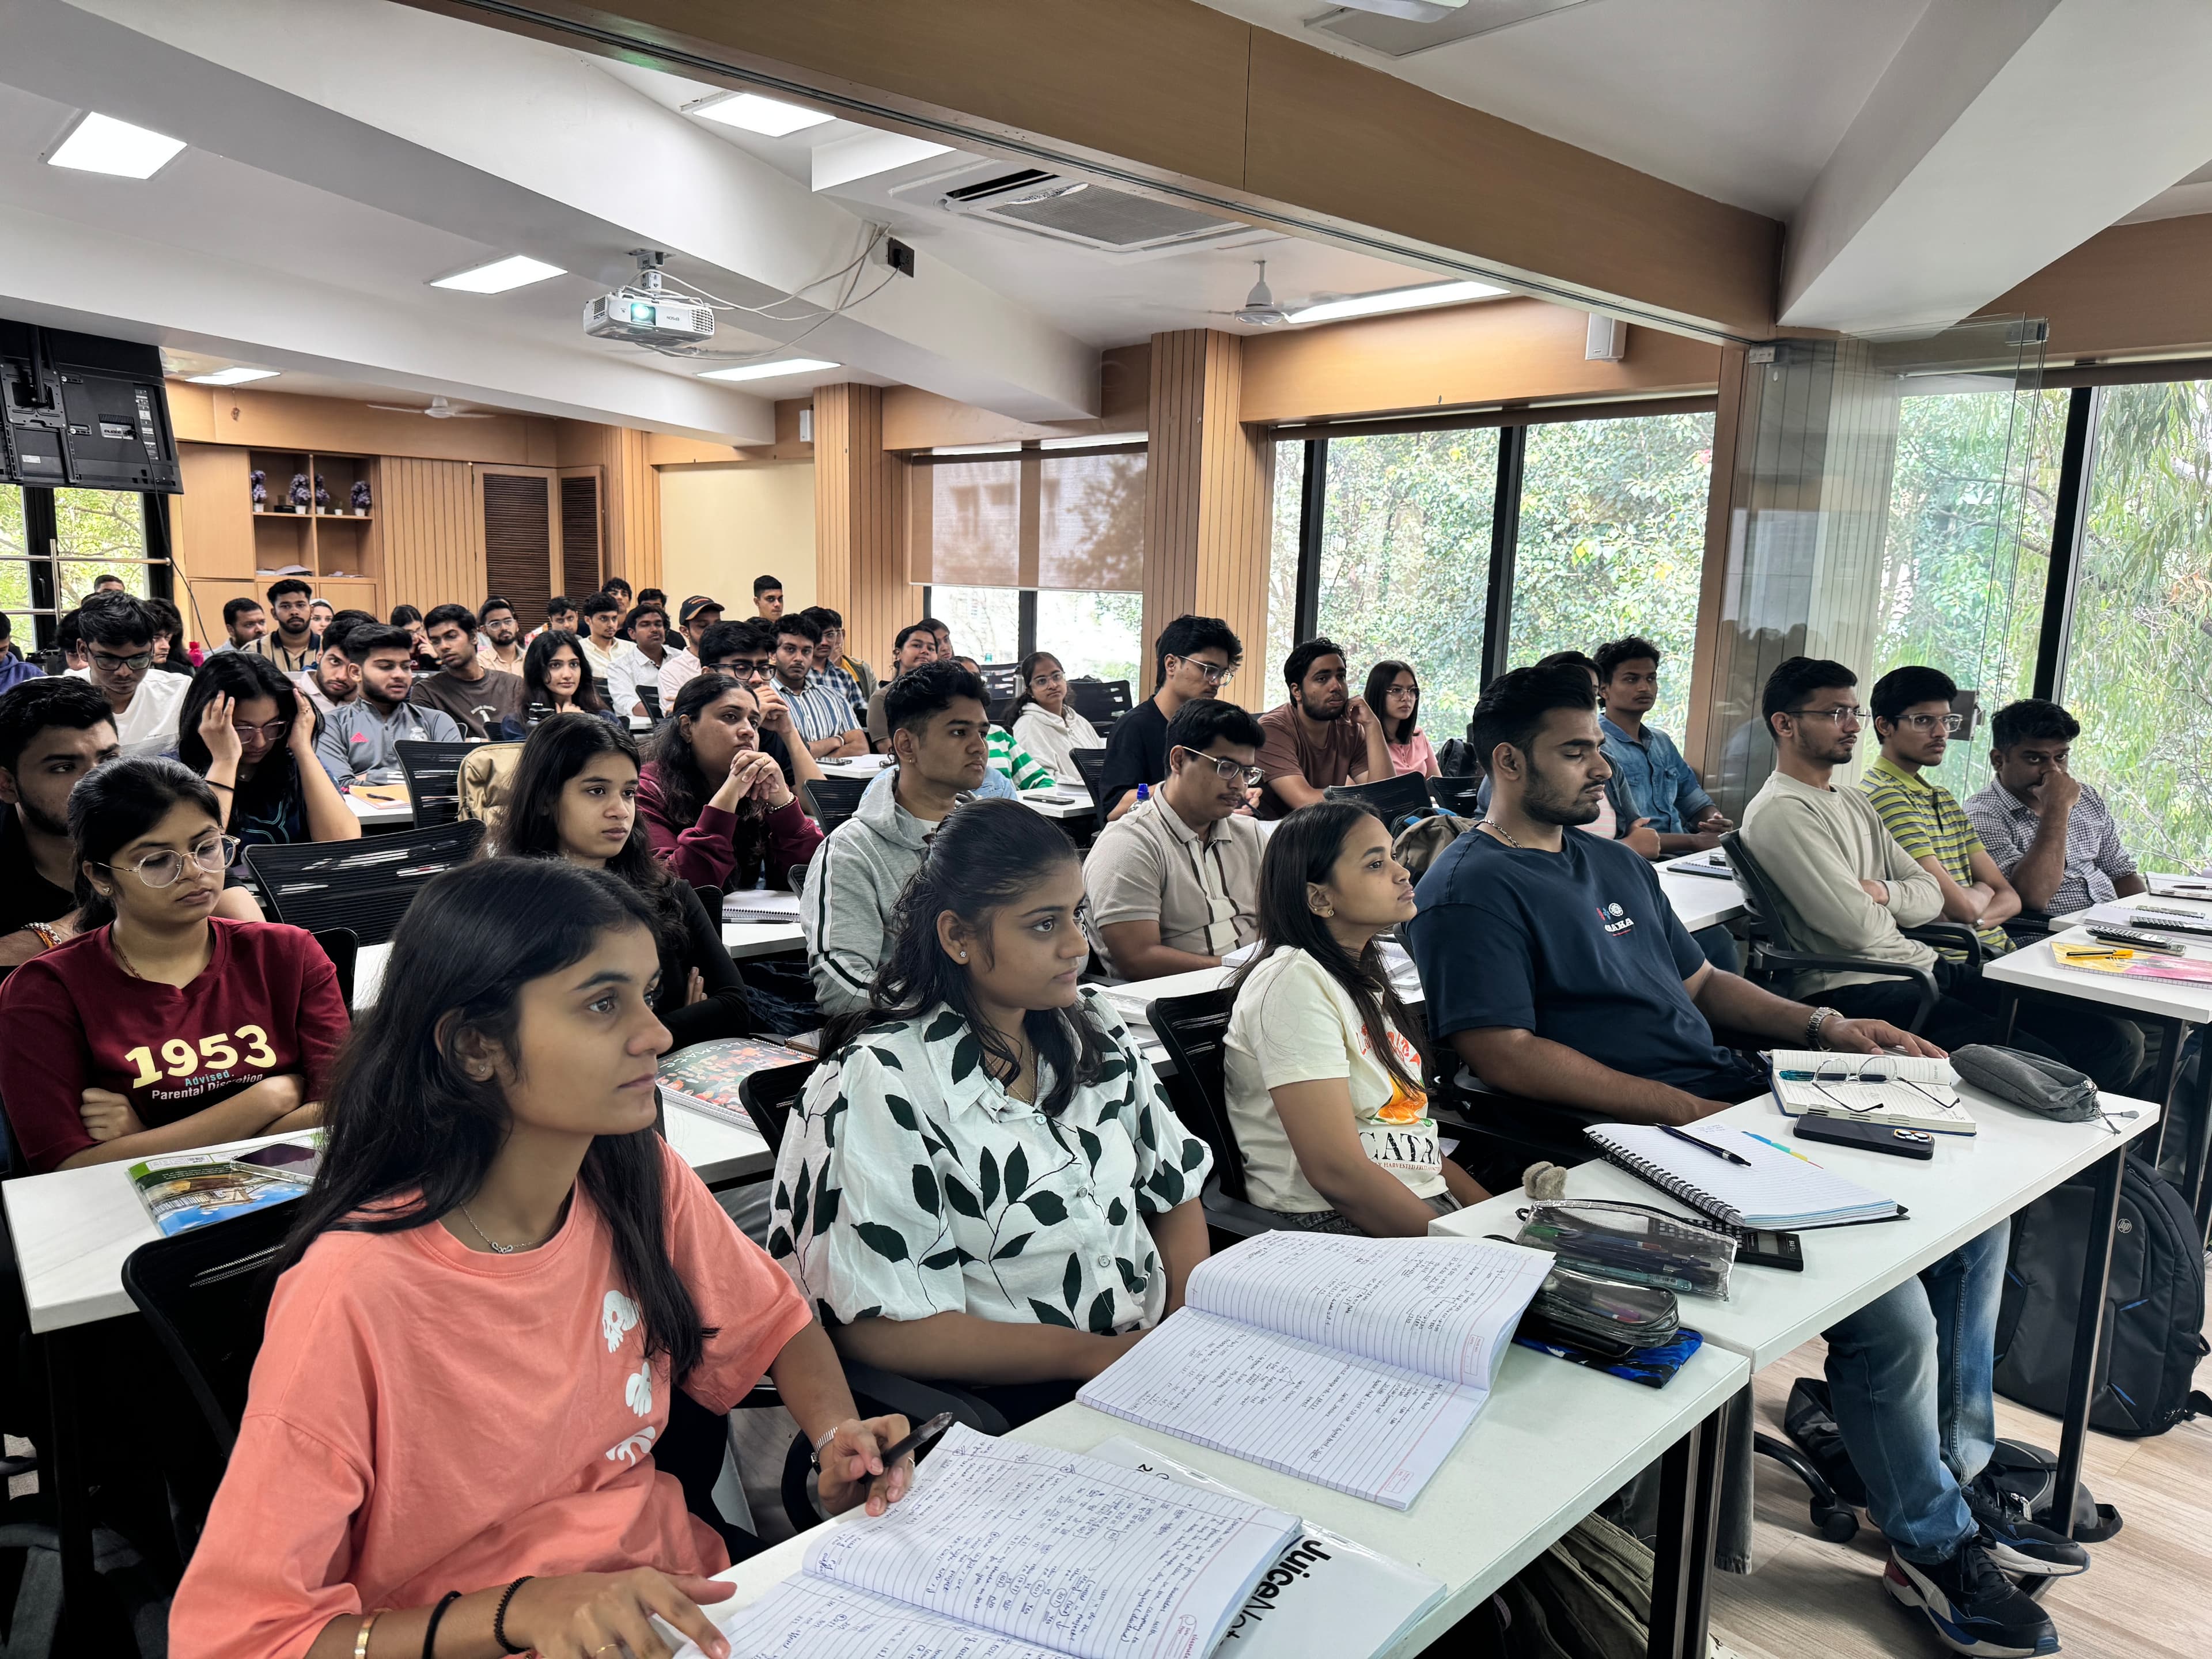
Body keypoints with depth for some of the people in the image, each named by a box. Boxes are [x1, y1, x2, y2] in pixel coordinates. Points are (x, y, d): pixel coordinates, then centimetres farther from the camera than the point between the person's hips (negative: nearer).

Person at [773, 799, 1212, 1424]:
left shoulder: (1095, 1028, 7)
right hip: (1006, 1402, -6)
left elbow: (1175, 1193, 14)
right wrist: (1093, 1355, -18)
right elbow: (875, 1327, -16)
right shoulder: (885, 1084, -14)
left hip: (1152, 1355, 7)